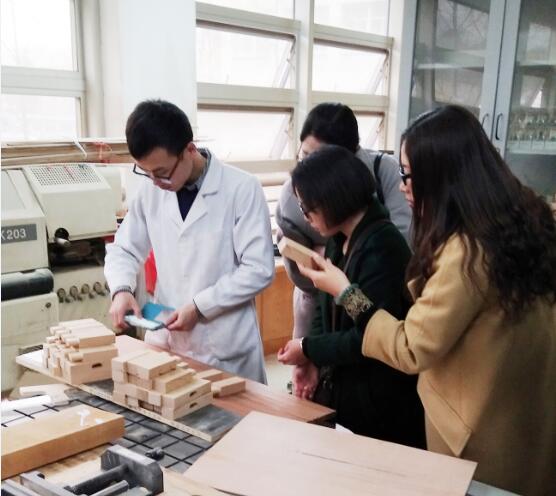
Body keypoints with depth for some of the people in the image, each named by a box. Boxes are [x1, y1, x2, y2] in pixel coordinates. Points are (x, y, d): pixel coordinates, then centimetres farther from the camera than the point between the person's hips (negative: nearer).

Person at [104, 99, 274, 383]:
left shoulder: (242, 189, -13)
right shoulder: (151, 191, 1)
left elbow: (259, 270, -13)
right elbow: (123, 249, 11)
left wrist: (200, 306, -17)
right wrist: (121, 289, -9)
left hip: (226, 349, -4)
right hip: (165, 341, 4)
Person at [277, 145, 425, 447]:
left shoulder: (382, 247, -22)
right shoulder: (340, 241, 4)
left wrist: (308, 349, -13)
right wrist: (312, 361, -5)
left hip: (380, 403, -8)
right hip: (341, 389, 8)